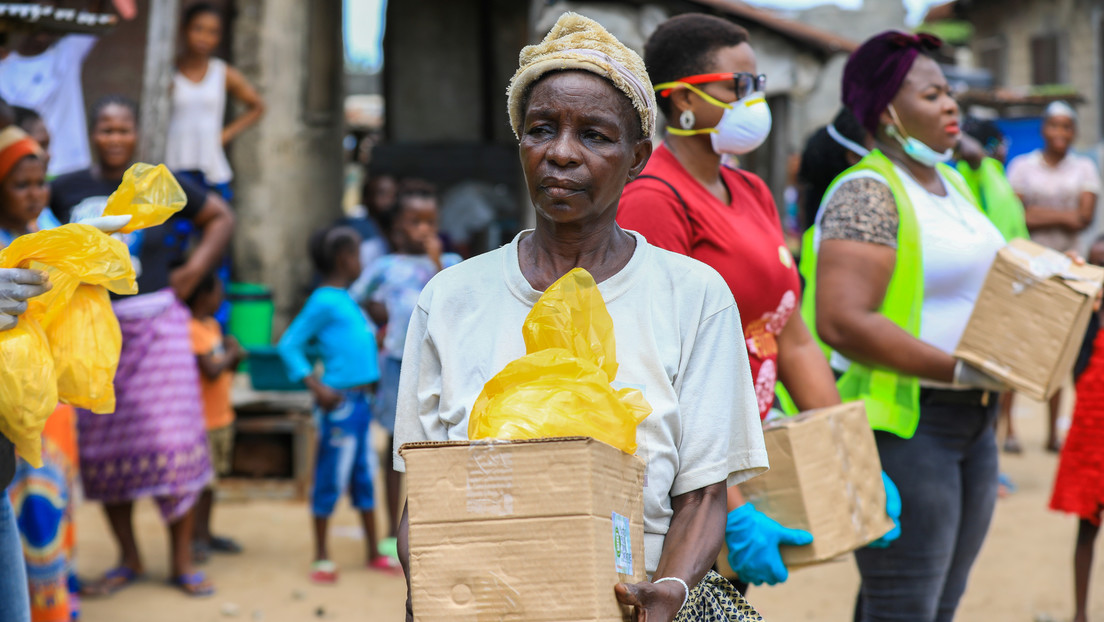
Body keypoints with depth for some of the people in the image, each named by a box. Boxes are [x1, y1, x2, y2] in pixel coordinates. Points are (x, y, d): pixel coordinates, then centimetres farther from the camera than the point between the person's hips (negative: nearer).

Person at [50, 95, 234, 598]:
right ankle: (128, 560, 21)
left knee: (173, 443, -6)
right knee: (104, 450, 6)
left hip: (155, 324, -2)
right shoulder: (67, 190, 3)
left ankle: (182, 562, 5)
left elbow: (221, 217, 11)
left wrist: (193, 270, 2)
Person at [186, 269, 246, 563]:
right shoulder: (192, 330, -18)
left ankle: (206, 534, 24)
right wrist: (230, 354, -8)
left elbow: (227, 370, 17)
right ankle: (194, 538, 2)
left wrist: (235, 355, -4)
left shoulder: (213, 325, 12)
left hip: (221, 415, 9)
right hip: (202, 420, -9)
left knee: (212, 477, 15)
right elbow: (211, 371, -25)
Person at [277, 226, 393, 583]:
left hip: (361, 402, 9)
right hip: (340, 403, -9)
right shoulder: (324, 302, -11)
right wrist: (317, 387, -19)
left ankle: (374, 553, 21)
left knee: (364, 476, 13)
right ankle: (322, 556, 9)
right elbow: (289, 345, -14)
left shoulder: (347, 300, 14)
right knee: (331, 477, -1)